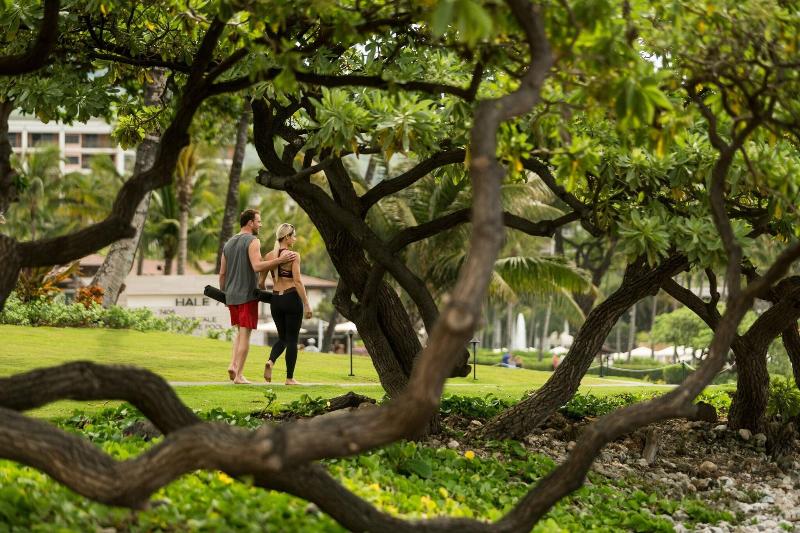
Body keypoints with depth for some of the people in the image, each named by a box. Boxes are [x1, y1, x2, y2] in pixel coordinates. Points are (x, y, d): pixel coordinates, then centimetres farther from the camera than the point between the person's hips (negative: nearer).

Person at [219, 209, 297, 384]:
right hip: (247, 294, -7)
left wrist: (223, 294, 23)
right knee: (245, 334, -3)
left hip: (231, 295, 7)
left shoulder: (228, 243, 13)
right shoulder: (253, 241, -10)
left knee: (240, 331, 20)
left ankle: (233, 365, 3)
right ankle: (239, 375, -4)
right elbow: (257, 266, -24)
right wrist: (280, 260, -23)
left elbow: (222, 273, 14)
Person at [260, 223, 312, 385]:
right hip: (291, 298, -5)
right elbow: (297, 281, -16)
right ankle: (290, 378, 7)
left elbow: (261, 283, 9)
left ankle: (270, 361, -9)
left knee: (282, 338, 19)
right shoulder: (293, 255, -11)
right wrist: (306, 305, -13)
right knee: (292, 339, 6)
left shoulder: (269, 256, 5)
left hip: (275, 299, 5)